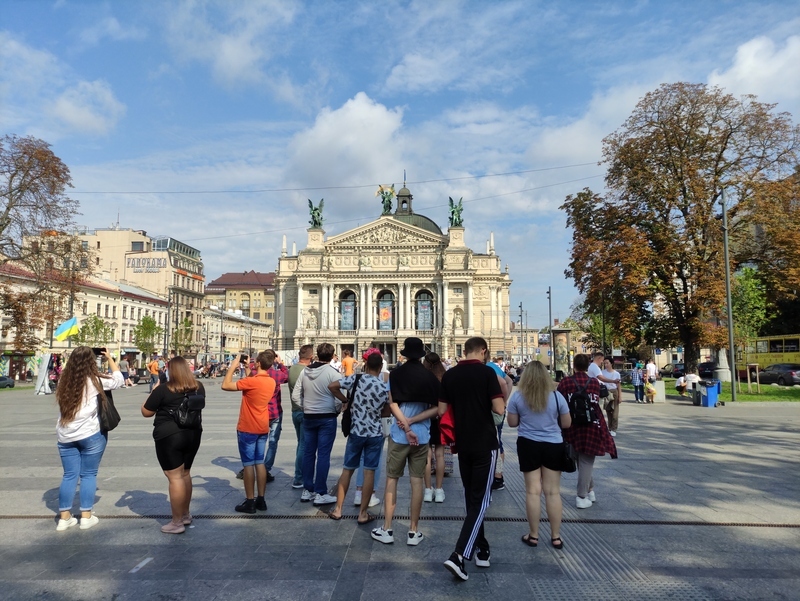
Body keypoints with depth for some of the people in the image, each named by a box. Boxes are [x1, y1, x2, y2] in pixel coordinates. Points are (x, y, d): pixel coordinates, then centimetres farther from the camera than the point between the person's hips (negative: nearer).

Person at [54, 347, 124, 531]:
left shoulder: (63, 381, 3)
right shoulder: (95, 380, -9)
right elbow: (119, 379, 4)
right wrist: (109, 358, 12)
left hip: (65, 435, 4)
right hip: (90, 434, -4)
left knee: (69, 475, 12)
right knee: (89, 475, 7)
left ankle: (64, 517, 16)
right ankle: (86, 517, 12)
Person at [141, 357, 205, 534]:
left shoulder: (163, 390, -12)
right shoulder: (198, 388, 3)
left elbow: (146, 412, -3)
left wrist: (154, 392, 5)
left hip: (169, 436, -6)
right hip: (193, 434, 6)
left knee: (175, 477, -1)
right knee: (185, 474, 20)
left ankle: (177, 523, 6)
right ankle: (185, 514, 31)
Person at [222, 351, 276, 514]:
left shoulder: (251, 381, -21)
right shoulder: (271, 382, 2)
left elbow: (225, 385, -19)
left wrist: (234, 364, -12)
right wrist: (248, 372, 13)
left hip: (247, 429, -6)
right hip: (263, 429, 7)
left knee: (248, 464, 2)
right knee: (260, 463, 12)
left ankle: (249, 502, 8)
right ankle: (261, 500, 17)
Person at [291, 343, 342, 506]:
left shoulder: (304, 372, 2)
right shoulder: (333, 373, -13)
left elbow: (295, 395, 3)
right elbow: (339, 399, -16)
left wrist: (305, 407, 12)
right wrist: (336, 411, 2)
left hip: (308, 417, 5)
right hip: (327, 418, -5)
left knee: (308, 453, 12)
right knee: (323, 455, 1)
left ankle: (307, 490, 21)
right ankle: (320, 493, 5)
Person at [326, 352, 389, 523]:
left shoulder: (357, 378, -9)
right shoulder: (384, 388, -5)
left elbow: (331, 386, -12)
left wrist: (345, 401, 1)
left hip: (356, 431, 0)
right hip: (375, 433, 0)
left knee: (347, 470, 12)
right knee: (369, 472, 5)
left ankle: (338, 509, 19)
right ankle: (363, 513, 10)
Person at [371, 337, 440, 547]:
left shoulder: (395, 374, -2)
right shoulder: (430, 377, 1)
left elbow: (392, 404, -11)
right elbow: (436, 408, -6)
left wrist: (406, 428, -13)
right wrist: (411, 421, -10)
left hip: (399, 435, -1)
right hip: (422, 436, 1)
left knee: (391, 479, 10)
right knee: (417, 481, 6)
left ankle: (387, 529, 15)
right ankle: (413, 531, 13)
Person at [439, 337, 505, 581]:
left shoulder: (449, 374, 2)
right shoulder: (487, 372, -11)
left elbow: (441, 410, 4)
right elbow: (499, 409, -15)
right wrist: (485, 401, 4)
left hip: (463, 444, 5)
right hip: (485, 444, -5)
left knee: (471, 498, 17)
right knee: (480, 500, 0)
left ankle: (482, 550, 27)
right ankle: (458, 555, -11)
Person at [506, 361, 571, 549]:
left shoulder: (517, 396, -8)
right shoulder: (557, 396, -7)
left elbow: (512, 422, 0)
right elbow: (567, 424, 0)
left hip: (528, 445, 0)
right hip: (553, 445, 1)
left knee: (533, 491, 7)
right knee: (553, 492, 9)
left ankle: (533, 535, 15)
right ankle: (556, 537, 17)